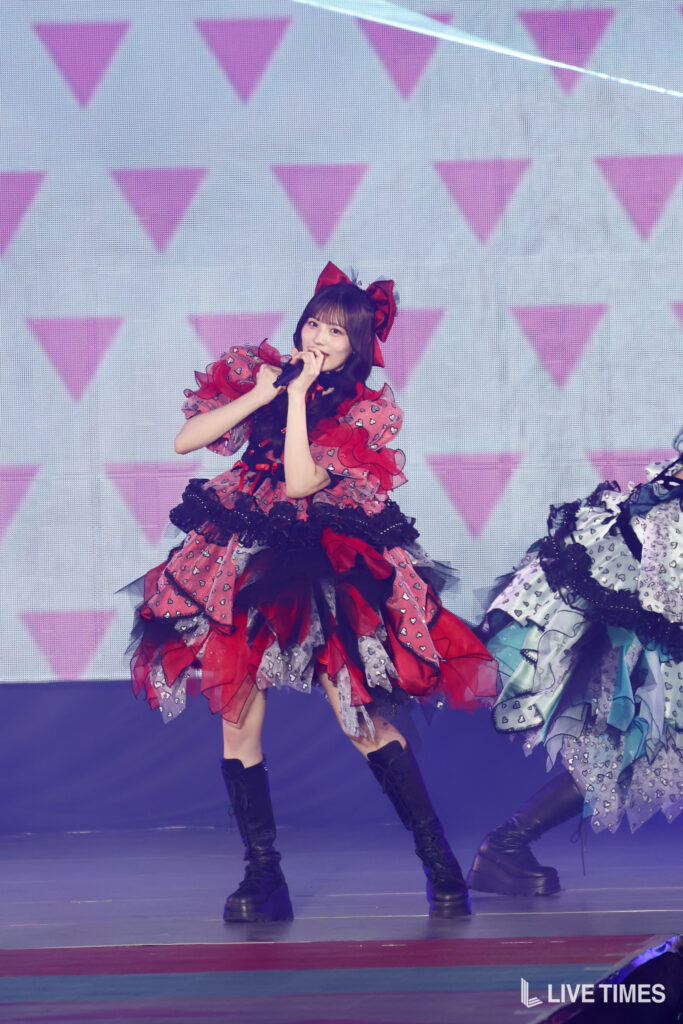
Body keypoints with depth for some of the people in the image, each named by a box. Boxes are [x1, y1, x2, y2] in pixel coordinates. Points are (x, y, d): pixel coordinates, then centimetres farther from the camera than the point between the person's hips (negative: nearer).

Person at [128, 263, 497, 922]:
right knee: (237, 714, -2)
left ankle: (440, 865, 0)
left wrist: (299, 394, -13)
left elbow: (300, 482, -16)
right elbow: (185, 440, 0)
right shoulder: (253, 375, 9)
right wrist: (260, 394, -6)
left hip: (324, 571, -4)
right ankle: (262, 878, 6)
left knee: (362, 717, -9)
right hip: (240, 567, 4)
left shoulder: (362, 413, -2)